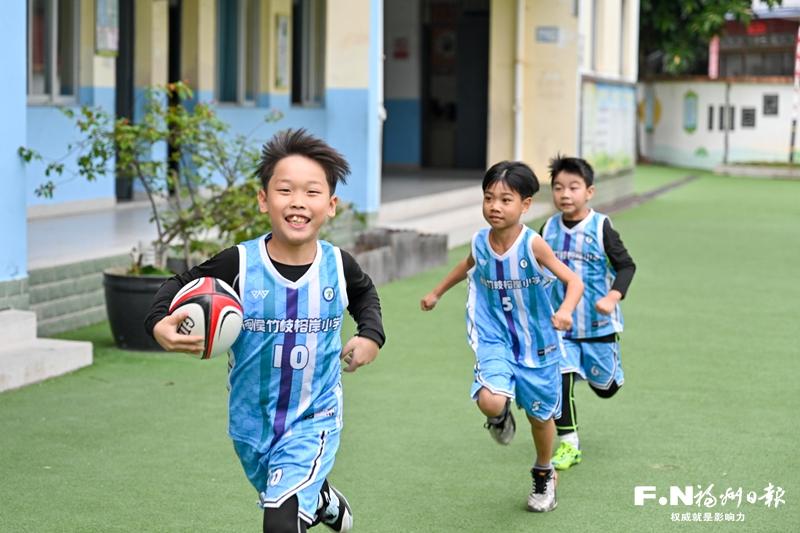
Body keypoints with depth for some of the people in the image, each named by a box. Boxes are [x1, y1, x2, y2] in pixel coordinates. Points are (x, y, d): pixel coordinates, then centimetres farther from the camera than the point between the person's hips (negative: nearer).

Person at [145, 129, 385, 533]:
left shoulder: (338, 266, -11)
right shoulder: (239, 264, -18)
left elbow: (364, 293, 14)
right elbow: (181, 286, -3)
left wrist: (371, 335, -3)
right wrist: (160, 323, -23)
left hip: (313, 420, -2)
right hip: (252, 420, 2)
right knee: (280, 499, 28)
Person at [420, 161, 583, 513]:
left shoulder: (533, 245, -20)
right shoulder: (480, 243, -7)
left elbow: (573, 281, -20)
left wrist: (565, 310, -40)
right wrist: (437, 292, 29)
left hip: (536, 344, -1)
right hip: (495, 341, 1)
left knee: (540, 414, 15)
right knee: (490, 401, -25)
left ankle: (544, 475, 43)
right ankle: (501, 415, 15)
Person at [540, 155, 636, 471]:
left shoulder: (601, 227, -12)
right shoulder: (549, 229, 0)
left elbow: (626, 265, -10)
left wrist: (613, 297, -24)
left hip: (598, 324, -2)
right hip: (560, 324, 2)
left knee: (605, 386, 12)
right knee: (560, 382, -8)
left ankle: (607, 362, 48)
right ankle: (568, 444, 3)